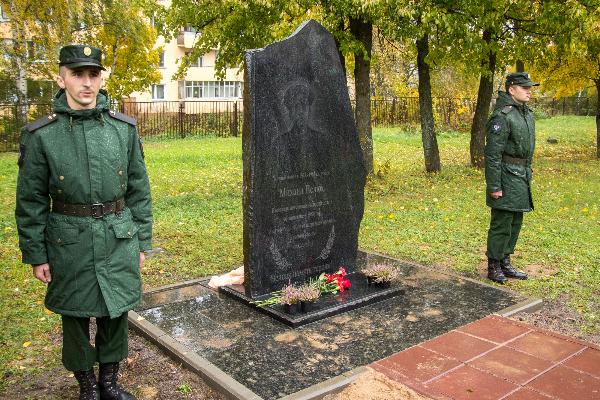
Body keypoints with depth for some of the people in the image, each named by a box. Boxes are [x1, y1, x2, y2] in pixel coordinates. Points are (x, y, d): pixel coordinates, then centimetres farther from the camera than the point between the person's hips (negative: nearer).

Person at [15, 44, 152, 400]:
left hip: (119, 240, 2)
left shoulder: (125, 128, -1)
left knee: (116, 312, 13)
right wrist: (36, 255, 0)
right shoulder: (40, 135, -6)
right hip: (70, 243, -1)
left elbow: (139, 189, 4)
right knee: (75, 317, 13)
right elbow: (30, 201, -1)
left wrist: (142, 241, 4)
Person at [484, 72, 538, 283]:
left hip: (521, 178, 9)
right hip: (506, 178, -9)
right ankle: (493, 268, 10)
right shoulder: (502, 116, -16)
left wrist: (527, 175, 20)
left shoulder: (527, 113, 12)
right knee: (501, 225, -2)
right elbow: (492, 154, -19)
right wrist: (494, 186, -21)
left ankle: (505, 263, 27)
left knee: (515, 224, 15)